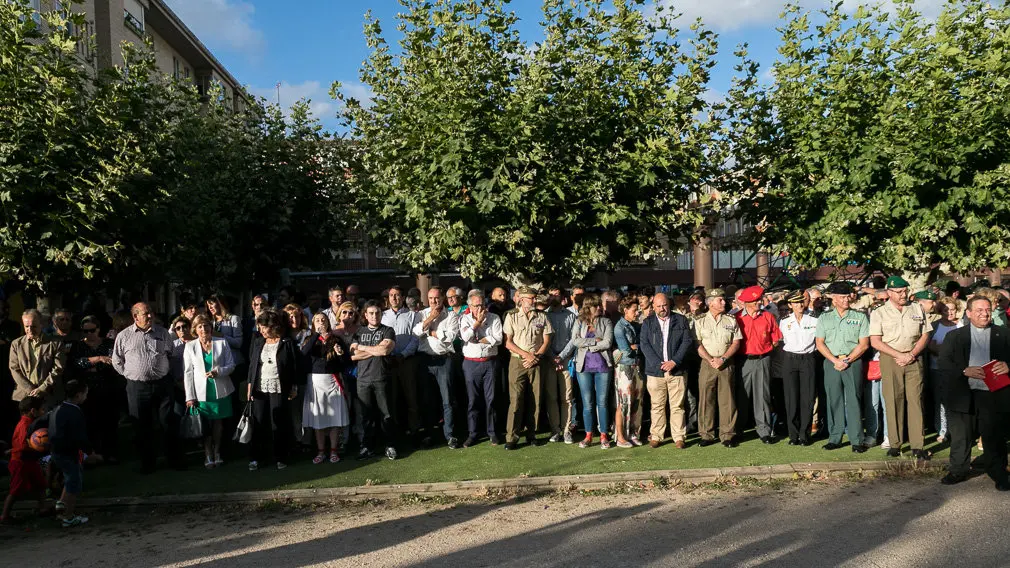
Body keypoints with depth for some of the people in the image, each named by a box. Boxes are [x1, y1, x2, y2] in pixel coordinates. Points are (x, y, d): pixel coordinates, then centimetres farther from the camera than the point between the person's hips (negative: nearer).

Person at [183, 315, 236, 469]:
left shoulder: (222, 343, 1)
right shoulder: (190, 346, 1)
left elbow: (231, 365, 1)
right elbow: (187, 372, 0)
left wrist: (218, 371, -19)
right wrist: (190, 396, -5)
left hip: (220, 391, 1)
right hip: (201, 392, 0)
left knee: (218, 423, 10)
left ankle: (217, 453, 25)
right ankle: (208, 456, 14)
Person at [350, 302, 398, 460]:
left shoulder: (388, 331, 6)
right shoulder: (359, 332, 15)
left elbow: (385, 350, -12)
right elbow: (353, 355, 3)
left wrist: (363, 347, 0)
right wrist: (376, 350, -4)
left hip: (382, 379, -2)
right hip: (363, 379, 2)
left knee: (386, 414, -1)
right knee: (366, 414, 4)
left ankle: (390, 446, 8)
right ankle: (367, 447, 12)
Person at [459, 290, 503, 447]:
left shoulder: (494, 318, 4)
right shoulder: (464, 319, 5)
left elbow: (498, 339, -9)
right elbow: (465, 336, -12)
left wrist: (477, 340, -8)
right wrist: (478, 321, -8)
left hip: (489, 362, 0)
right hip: (470, 363, 0)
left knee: (490, 399, 3)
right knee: (472, 399, 5)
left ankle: (492, 432, 14)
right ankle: (472, 434, 13)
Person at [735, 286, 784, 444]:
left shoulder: (768, 316, 5)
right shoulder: (736, 318, 0)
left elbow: (776, 339, 10)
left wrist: (765, 348, 1)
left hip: (763, 360, 1)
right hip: (743, 360, -1)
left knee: (763, 396, 2)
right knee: (741, 396, 5)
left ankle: (764, 431, 8)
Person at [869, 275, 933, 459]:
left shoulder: (917, 310, 12)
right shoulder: (879, 313, 3)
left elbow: (925, 336, 11)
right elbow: (875, 341, -3)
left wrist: (911, 355, -5)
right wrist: (900, 355, -10)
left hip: (914, 359, 2)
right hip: (890, 360, -2)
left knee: (915, 400, -3)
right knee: (893, 401, -2)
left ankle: (917, 446, -1)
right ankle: (895, 444, 5)